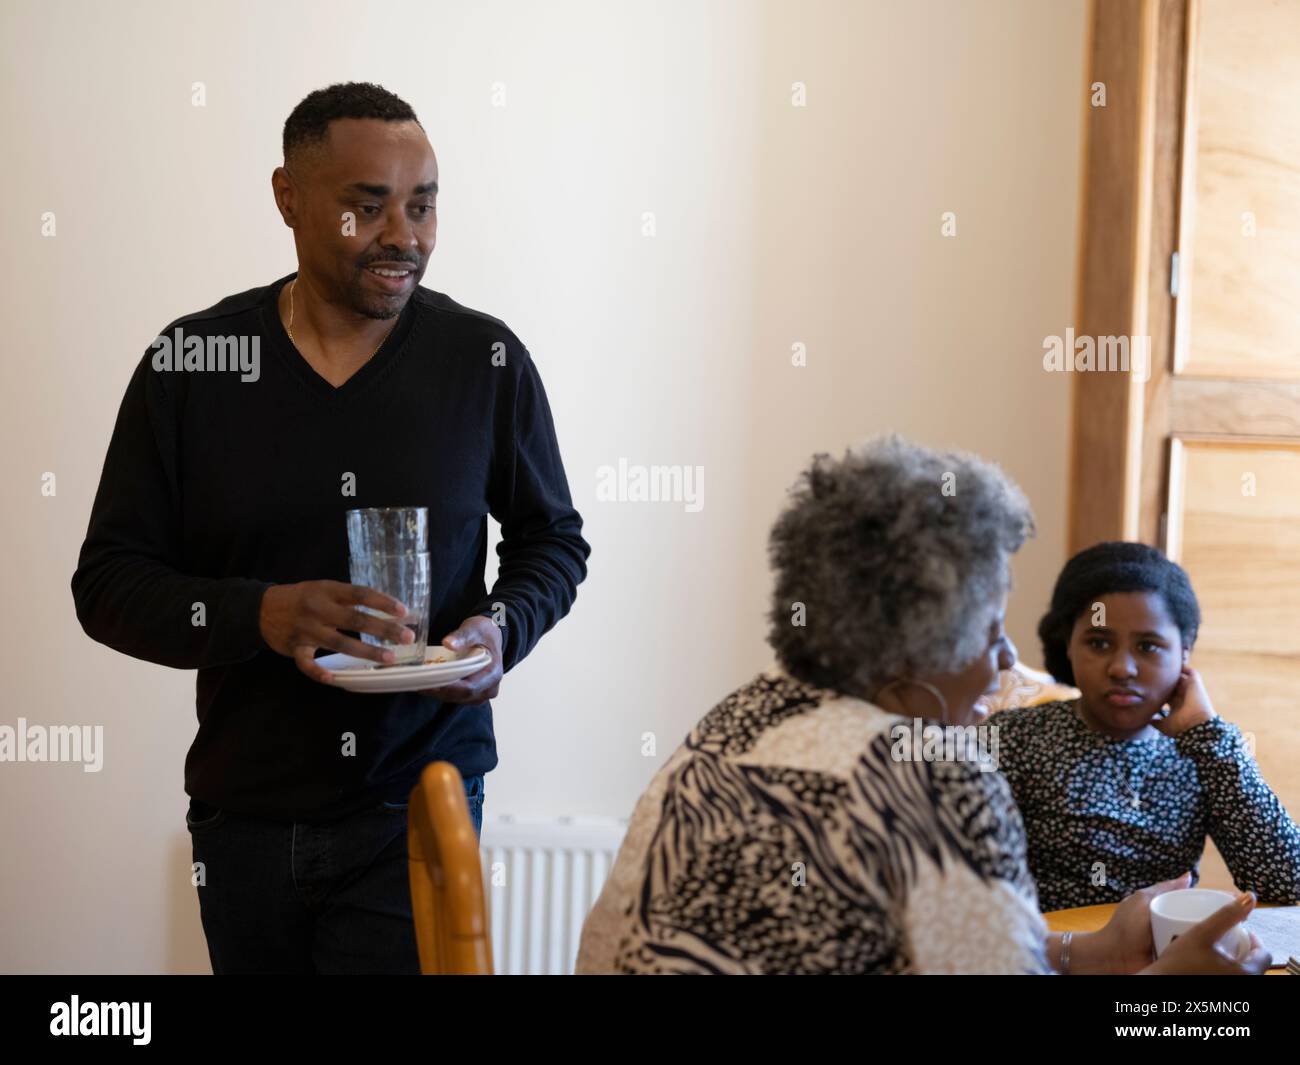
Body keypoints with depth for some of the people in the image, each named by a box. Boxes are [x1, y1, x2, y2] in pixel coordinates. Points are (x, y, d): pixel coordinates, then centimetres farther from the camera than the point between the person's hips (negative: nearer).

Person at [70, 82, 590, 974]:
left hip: (418, 809, -1)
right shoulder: (189, 364, -3)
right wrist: (261, 615, -21)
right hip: (242, 816, 2)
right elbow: (109, 581, -3)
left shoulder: (487, 360, -4)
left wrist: (502, 628, -13)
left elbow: (553, 539, 9)